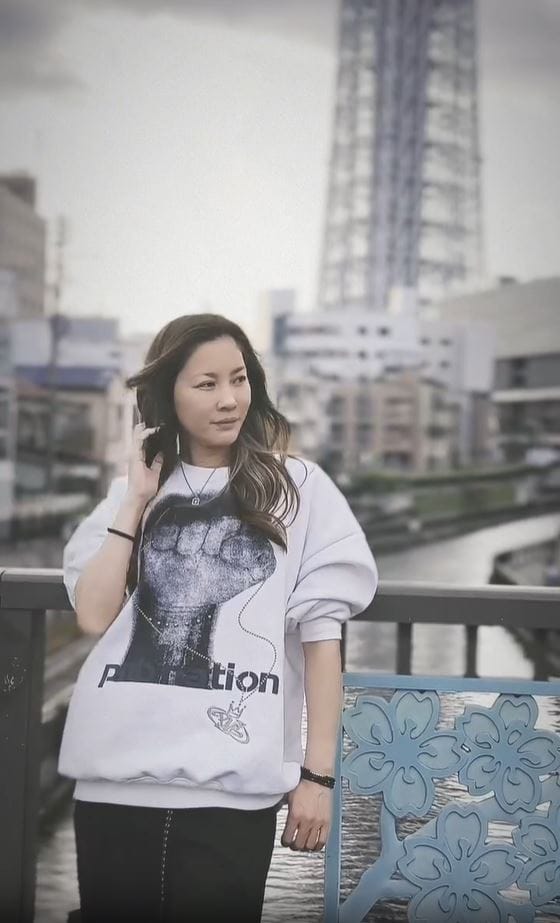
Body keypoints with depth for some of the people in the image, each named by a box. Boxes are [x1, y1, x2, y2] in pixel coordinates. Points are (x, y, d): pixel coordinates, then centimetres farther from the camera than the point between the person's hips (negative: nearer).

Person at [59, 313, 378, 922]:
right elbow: (94, 617, 1)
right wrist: (137, 499, 1)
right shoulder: (133, 492, 14)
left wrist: (318, 773, -5)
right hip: (116, 775, 3)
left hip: (232, 784, -3)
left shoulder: (298, 487, 4)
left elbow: (320, 634, -1)